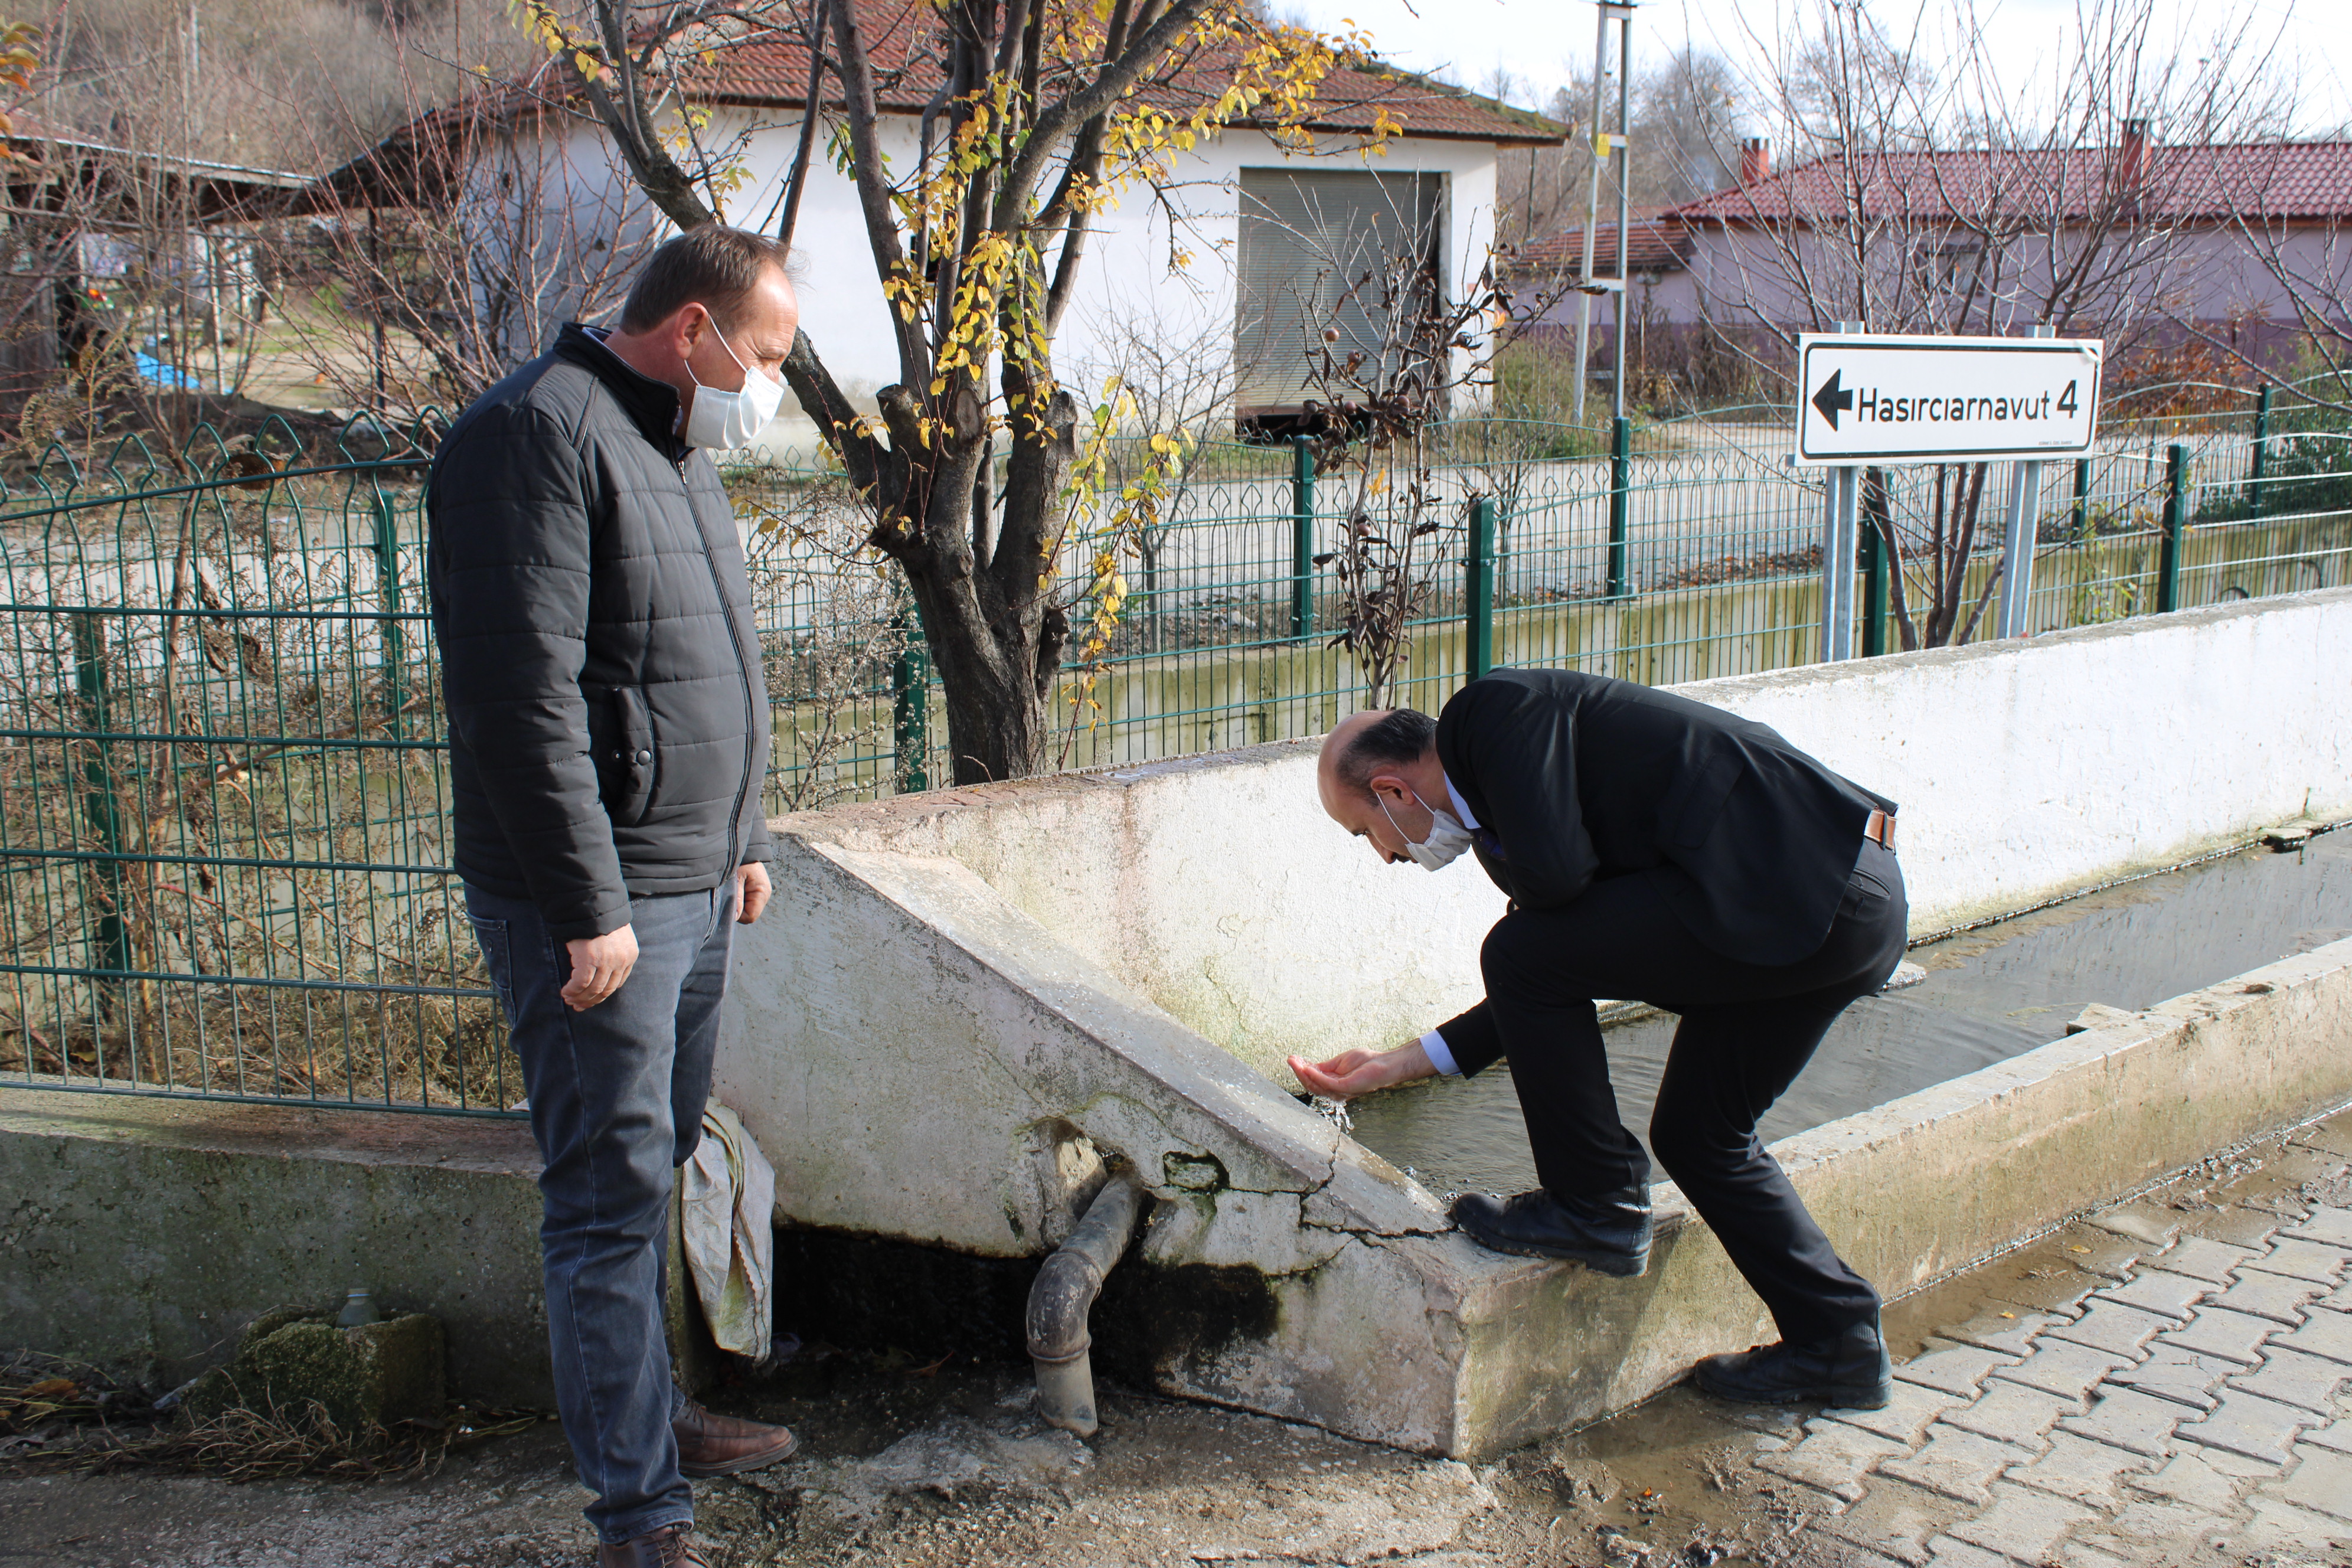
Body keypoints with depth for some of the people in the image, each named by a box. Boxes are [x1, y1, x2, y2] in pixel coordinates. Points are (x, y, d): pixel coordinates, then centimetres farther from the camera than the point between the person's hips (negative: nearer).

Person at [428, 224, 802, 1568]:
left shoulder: (680, 446, 15)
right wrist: (590, 905, -23)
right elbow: (520, 696, -23)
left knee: (657, 1167, 18)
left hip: (692, 890, 9)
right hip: (598, 902, -9)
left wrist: (740, 841, 23)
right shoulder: (541, 436, -16)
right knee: (612, 1194, -3)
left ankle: (649, 1412, 33)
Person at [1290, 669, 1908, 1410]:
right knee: (1696, 1133, 20)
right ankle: (1837, 1342, 27)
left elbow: (1554, 871, -21)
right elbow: (1554, 989, 24)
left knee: (1522, 955, -8)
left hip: (1804, 890, -10)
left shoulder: (1497, 710, -7)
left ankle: (1597, 1206, 4)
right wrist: (1397, 1064, 28)